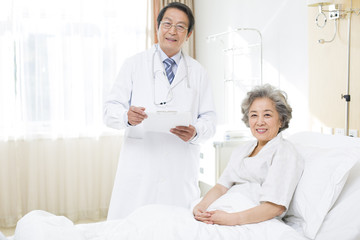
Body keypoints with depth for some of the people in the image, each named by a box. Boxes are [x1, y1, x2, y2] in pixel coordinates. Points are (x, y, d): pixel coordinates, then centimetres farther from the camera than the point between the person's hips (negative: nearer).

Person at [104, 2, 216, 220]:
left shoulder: (198, 73, 14)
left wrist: (195, 132, -13)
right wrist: (127, 116, -20)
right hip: (139, 169, -1)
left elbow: (209, 119, 9)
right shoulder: (134, 65, 9)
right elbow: (110, 110, 3)